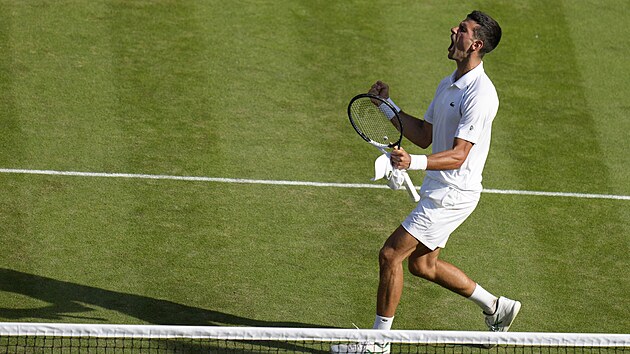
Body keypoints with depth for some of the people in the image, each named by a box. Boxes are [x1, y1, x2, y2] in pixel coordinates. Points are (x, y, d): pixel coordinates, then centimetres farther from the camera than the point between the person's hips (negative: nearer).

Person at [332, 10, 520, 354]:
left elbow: (458, 155, -26)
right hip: (437, 191, 10)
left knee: (390, 255, -9)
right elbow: (424, 135, 19)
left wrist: (414, 162, -42)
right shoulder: (448, 84, 10)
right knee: (423, 264, 19)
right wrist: (388, 105, 12)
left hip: (452, 194, -10)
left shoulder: (479, 94, -21)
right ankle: (495, 306, 32)